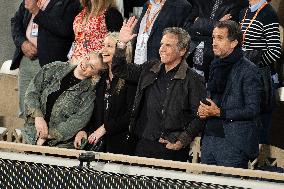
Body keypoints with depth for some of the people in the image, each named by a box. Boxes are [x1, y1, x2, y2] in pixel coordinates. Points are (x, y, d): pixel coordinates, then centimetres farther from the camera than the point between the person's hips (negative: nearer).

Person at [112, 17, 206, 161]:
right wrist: (121, 43, 8)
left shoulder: (193, 80, -5)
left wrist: (181, 142, -14)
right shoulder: (149, 70, 13)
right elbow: (120, 70, 21)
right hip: (143, 145, 5)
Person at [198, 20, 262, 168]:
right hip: (209, 138, 7)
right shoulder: (215, 66, 15)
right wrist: (204, 110, 5)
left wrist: (219, 112, -14)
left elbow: (253, 110, -12)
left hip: (233, 142, -7)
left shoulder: (248, 70, -9)